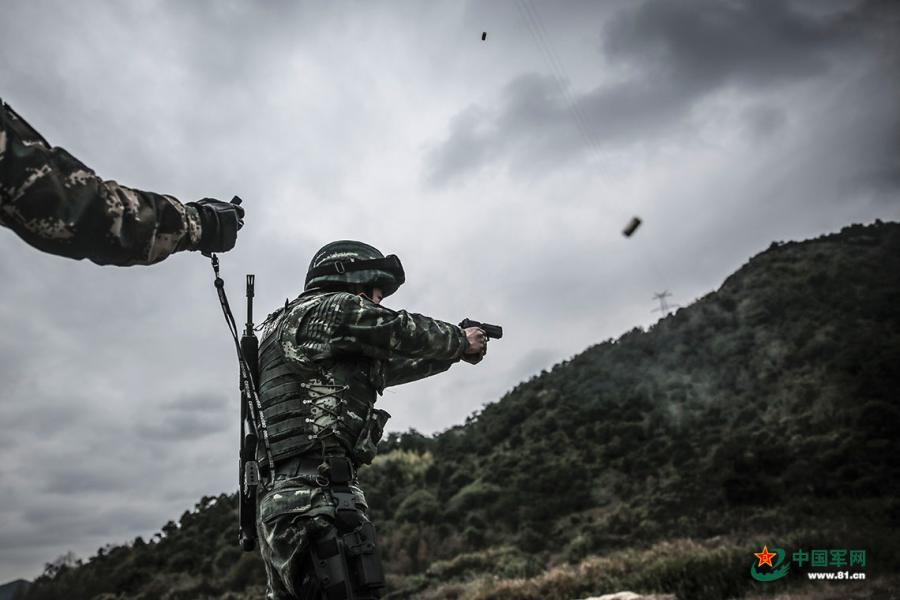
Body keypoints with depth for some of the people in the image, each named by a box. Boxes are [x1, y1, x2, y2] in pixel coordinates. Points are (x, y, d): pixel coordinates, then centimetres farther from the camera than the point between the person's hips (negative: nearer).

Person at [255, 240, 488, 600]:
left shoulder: (336, 350, 24)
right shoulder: (327, 308, -4)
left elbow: (387, 365, 29)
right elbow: (404, 333, -3)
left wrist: (452, 352, 34)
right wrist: (463, 342, 14)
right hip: (314, 501, -10)